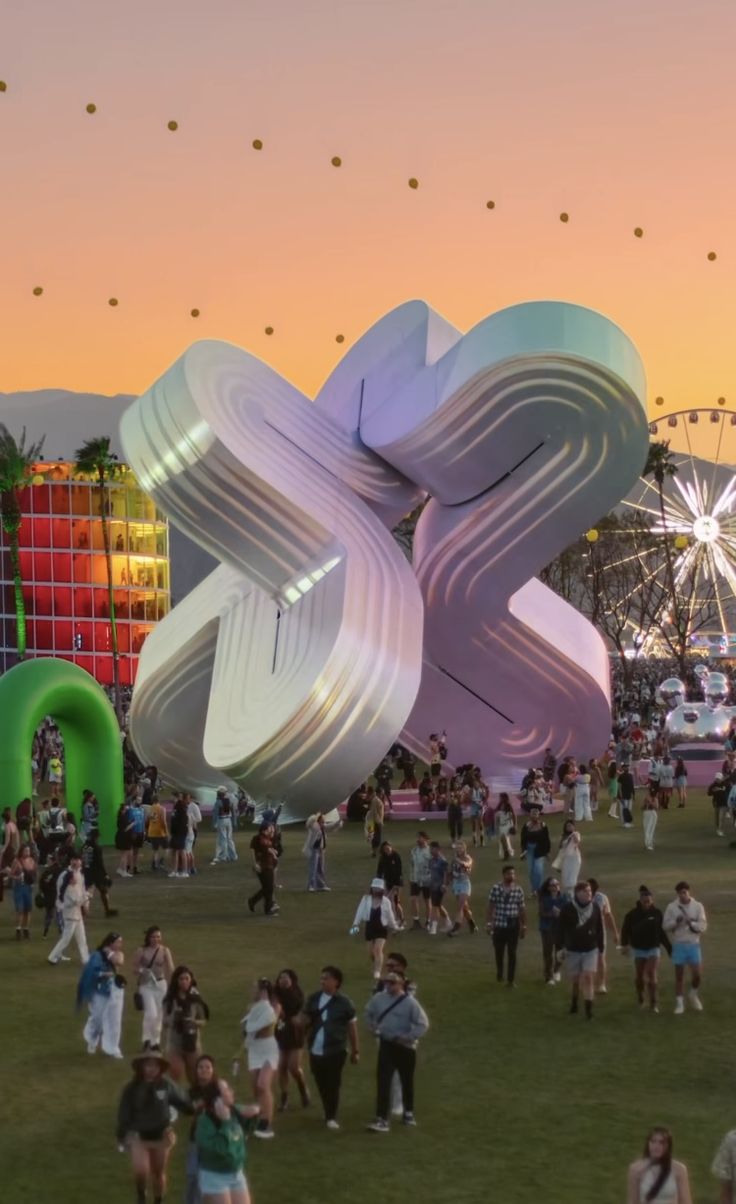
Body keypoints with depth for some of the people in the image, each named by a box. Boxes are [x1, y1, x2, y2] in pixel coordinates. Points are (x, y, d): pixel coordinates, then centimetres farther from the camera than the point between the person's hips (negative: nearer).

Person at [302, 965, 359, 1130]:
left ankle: (331, 1117, 8)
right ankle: (329, 1114, 26)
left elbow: (352, 1027, 0)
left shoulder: (344, 1002, -7)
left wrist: (355, 1051, 1)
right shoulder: (313, 999, 4)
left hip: (335, 1051, -4)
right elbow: (306, 1022, 14)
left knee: (333, 1085, -2)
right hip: (315, 1051, 4)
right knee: (321, 1085, 12)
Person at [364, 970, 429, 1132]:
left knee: (406, 1081, 15)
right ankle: (382, 1120, -12)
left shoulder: (410, 1002, -15)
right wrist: (374, 1029, 11)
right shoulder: (379, 998, -3)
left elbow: (423, 1024, -15)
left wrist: (408, 1037, -20)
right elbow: (369, 1013, 19)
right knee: (383, 1082, -8)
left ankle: (408, 1112, 37)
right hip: (386, 1045, 2)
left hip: (405, 1046, -2)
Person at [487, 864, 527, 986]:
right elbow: (491, 907, -2)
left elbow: (522, 909, 4)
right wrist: (489, 923, -6)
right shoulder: (496, 888, -6)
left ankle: (510, 979, 7)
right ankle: (499, 974, 37)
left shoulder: (518, 890, -2)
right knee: (498, 952, 13)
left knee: (512, 953, 1)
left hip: (513, 926, 0)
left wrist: (524, 926, 5)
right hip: (499, 925, 0)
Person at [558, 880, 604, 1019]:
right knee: (575, 980, 9)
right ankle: (574, 1003, 34)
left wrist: (600, 948, 7)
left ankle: (588, 1009, -9)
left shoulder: (595, 908, -3)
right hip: (573, 950, -1)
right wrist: (561, 947, -7)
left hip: (591, 950, 1)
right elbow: (561, 929, -6)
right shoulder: (567, 908, -11)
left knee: (588, 977, -11)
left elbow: (599, 929, 5)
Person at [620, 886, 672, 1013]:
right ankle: (641, 1000, 31)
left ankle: (653, 1003, -9)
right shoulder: (633, 914, -9)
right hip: (638, 949, 0)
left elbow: (662, 932, 5)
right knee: (639, 976, 8)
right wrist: (624, 944, -18)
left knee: (652, 974, -12)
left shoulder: (657, 913, -4)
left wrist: (669, 949, 6)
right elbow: (625, 930, -4)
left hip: (653, 948, 0)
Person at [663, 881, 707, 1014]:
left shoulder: (698, 906, -2)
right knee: (679, 975, 5)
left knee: (697, 974, -2)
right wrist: (675, 921, -19)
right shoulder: (671, 907, -2)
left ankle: (693, 994, 26)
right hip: (678, 945, 0)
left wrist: (691, 923, -22)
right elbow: (665, 926, -2)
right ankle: (679, 1002, 14)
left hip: (694, 944, 0)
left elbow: (703, 926, -5)